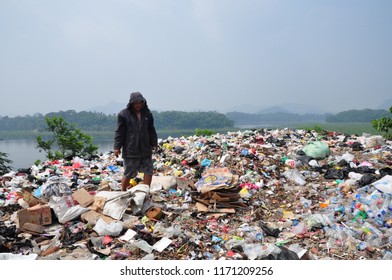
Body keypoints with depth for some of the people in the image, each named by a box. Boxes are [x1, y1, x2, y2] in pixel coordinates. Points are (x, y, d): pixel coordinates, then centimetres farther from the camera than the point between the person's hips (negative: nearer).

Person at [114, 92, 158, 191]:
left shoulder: (147, 113, 8)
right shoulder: (123, 114, -5)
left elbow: (151, 130, 16)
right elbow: (119, 131, -5)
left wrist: (154, 143, 16)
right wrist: (117, 147, -8)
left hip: (146, 149, 5)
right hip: (130, 150, -4)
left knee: (148, 170, 7)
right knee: (128, 173, 4)